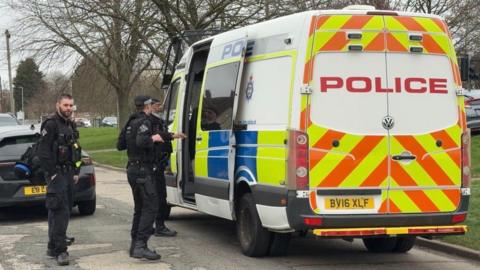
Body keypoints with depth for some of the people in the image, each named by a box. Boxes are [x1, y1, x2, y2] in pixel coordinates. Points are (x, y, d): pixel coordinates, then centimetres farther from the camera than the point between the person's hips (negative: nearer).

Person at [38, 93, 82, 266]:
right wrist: (52, 173, -19)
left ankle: (53, 247, 21)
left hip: (68, 174, 9)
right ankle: (60, 251, -13)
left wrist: (76, 172, 16)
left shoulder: (71, 125, 15)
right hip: (56, 174, -9)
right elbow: (43, 151, -17)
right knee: (61, 212, -13)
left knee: (60, 212, 13)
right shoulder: (51, 124, -12)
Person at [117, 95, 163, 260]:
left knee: (139, 208, 15)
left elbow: (120, 145, 18)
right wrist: (153, 139, -14)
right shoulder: (144, 122, -14)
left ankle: (135, 245, 17)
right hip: (143, 170, -10)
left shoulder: (130, 123, 14)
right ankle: (140, 246, -20)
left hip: (132, 170, 10)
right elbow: (141, 142, -30)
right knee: (151, 207, -12)